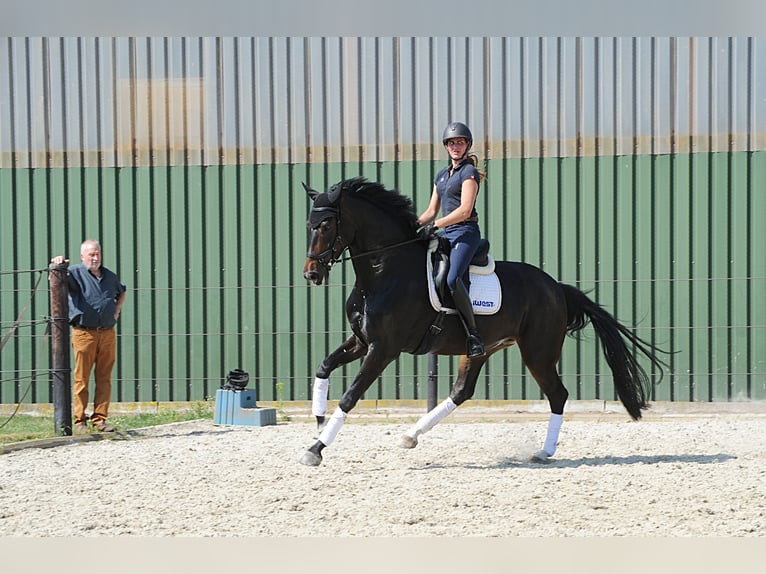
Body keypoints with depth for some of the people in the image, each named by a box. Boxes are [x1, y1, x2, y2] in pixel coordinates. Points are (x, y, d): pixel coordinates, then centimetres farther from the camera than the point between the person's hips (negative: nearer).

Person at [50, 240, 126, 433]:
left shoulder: (109, 276, 16)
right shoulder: (76, 273, 2)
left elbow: (122, 292, 35)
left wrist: (117, 310, 19)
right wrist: (57, 265, -37)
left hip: (107, 334, 5)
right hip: (84, 333, -5)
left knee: (104, 379, 5)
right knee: (81, 379, -3)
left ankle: (100, 419, 9)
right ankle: (80, 421, 1)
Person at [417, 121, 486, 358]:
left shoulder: (469, 172, -4)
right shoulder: (441, 175, 21)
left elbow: (465, 211, -15)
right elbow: (431, 211, 22)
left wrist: (435, 225, -19)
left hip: (465, 233, -9)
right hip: (445, 234, 9)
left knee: (452, 279, -30)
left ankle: (473, 334, -25)